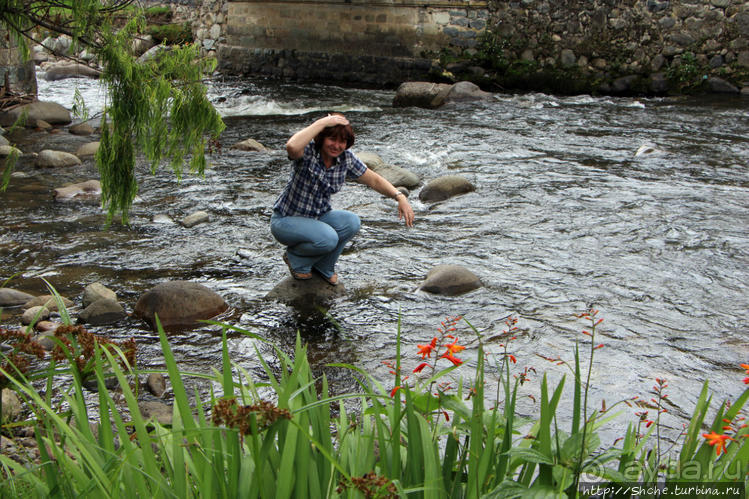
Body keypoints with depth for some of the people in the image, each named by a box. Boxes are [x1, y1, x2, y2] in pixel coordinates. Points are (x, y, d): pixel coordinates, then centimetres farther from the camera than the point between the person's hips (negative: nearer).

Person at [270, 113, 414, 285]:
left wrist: (400, 197, -15)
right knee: (328, 238, -32)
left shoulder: (346, 159, -7)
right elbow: (292, 147, -47)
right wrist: (322, 122, -39)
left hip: (317, 217, 6)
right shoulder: (307, 151, -22)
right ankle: (295, 258, 0)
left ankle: (323, 267, 2)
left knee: (351, 222, -22)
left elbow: (374, 180, 2)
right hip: (286, 220, -6)